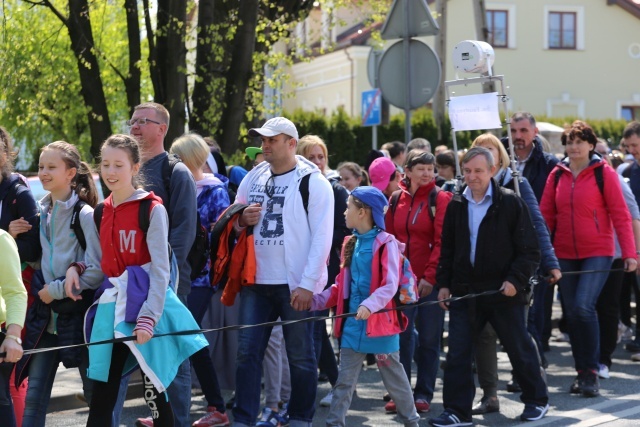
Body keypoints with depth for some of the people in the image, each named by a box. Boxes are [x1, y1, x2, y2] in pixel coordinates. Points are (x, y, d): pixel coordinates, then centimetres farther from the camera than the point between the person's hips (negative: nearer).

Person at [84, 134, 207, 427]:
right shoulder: (101, 213, 12)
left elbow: (161, 269, -11)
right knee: (101, 397, 3)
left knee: (155, 392, 2)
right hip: (111, 306, 6)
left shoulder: (152, 209, -7)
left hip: (145, 304, -5)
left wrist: (148, 317, -19)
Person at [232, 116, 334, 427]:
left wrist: (307, 284, -16)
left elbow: (322, 238, -10)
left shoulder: (313, 182, -6)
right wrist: (242, 220, -4)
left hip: (295, 285, -5)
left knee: (300, 355, 5)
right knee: (247, 352, 2)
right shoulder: (253, 178, 11)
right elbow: (231, 224, 20)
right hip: (256, 282, 5)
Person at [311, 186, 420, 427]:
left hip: (380, 322, -6)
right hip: (353, 323, 6)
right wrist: (315, 301, 5)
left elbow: (390, 286, -19)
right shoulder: (351, 244, 10)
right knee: (344, 380, 5)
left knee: (393, 377, 8)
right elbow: (342, 287, 14)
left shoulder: (386, 244, -11)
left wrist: (370, 305, -34)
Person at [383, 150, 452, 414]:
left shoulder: (440, 199, -4)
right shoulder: (396, 199, 8)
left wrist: (430, 276, -15)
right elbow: (389, 238, 11)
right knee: (401, 336, 4)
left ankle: (423, 394, 13)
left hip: (430, 280, -3)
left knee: (428, 338, 4)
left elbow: (442, 242, -10)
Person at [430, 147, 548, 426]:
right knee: (457, 353, 0)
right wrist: (443, 283, 7)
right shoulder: (456, 205, 7)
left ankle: (536, 400, 29)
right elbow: (447, 249, 15)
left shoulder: (510, 203, -6)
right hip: (464, 291, 4)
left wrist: (516, 279, -17)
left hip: (503, 291, -4)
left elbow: (529, 251, -6)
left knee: (519, 349, 10)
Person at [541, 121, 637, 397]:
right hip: (565, 255, 4)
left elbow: (620, 214, -6)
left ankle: (591, 372, -6)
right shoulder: (557, 175, 6)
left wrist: (629, 253, -11)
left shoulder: (603, 172, -4)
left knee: (583, 306, -19)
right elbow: (546, 215, 6)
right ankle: (582, 373, 20)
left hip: (598, 253, -4)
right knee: (572, 313, 7)